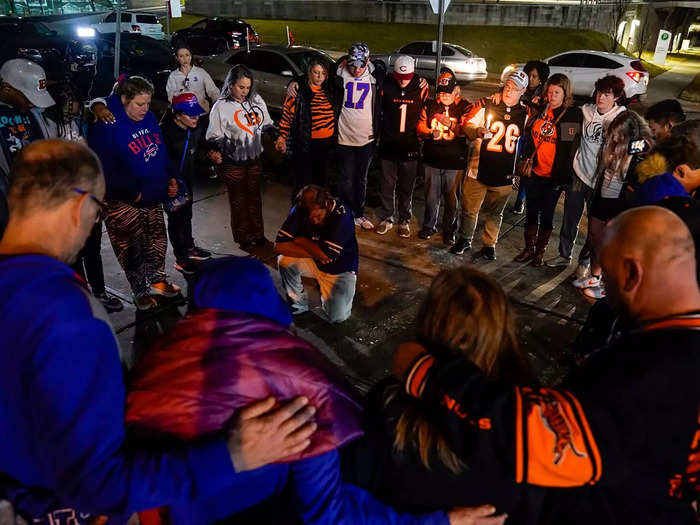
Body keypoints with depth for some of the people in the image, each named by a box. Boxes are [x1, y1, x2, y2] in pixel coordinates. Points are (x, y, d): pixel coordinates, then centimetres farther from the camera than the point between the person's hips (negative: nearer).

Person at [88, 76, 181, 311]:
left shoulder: (149, 118, 3)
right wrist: (132, 192, -22)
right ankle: (140, 292, 22)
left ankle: (158, 281, 38)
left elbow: (161, 150, 15)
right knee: (132, 248, 4)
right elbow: (104, 169, -20)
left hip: (153, 197, 7)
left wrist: (170, 178, 3)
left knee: (157, 240, 18)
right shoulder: (106, 127, -20)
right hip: (124, 202, -7)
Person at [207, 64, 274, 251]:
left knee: (255, 197, 16)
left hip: (255, 159, 5)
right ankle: (243, 238, 21)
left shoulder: (256, 101, 3)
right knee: (238, 201, 8)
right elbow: (214, 136, -7)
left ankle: (258, 235, 30)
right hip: (233, 164, -4)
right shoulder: (221, 107, -10)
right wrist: (216, 152, -22)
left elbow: (267, 125, 16)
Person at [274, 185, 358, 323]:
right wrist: (314, 252, -27)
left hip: (340, 269, -3)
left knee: (337, 317, -18)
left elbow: (326, 255, -33)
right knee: (284, 260, -26)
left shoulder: (342, 216, -29)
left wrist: (301, 240, -19)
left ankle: (326, 293, 16)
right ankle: (298, 305, -2)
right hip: (314, 262, 3)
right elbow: (279, 246, -20)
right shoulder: (299, 210, -16)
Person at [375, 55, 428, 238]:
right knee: (386, 185, 8)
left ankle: (404, 220, 23)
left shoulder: (421, 89, -2)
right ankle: (386, 219, 23)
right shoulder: (387, 87, -2)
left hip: (410, 147, 0)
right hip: (388, 145, 0)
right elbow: (378, 112, 8)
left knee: (406, 187, 10)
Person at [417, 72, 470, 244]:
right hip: (432, 159, 2)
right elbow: (420, 127, 3)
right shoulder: (430, 106, 9)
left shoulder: (464, 107, 1)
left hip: (454, 161, -2)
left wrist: (452, 125, -28)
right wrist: (431, 133, -18)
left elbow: (467, 129, -10)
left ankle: (449, 230, 21)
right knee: (431, 195, 10)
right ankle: (429, 225, 28)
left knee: (451, 197, 5)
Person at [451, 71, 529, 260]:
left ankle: (489, 244, 28)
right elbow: (468, 126, -4)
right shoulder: (485, 105, -1)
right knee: (470, 208, 5)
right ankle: (465, 240, 25)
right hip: (479, 168, -2)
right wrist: (478, 131, -25)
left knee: (495, 212, 12)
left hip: (505, 173, 2)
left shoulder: (525, 114, 7)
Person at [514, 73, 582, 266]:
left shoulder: (574, 114, -7)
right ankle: (529, 248, 25)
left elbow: (575, 145, -7)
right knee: (531, 212, 11)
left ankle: (541, 251, 21)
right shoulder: (540, 110, 5)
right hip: (534, 171, 4)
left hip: (554, 175, -4)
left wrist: (563, 174, -12)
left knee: (546, 214, 6)